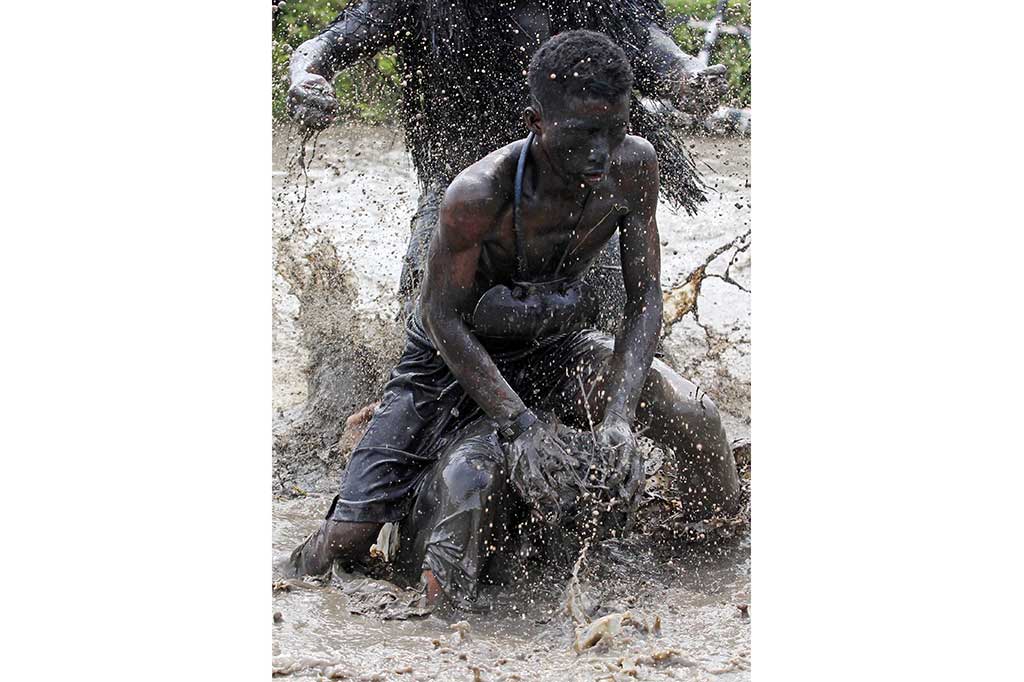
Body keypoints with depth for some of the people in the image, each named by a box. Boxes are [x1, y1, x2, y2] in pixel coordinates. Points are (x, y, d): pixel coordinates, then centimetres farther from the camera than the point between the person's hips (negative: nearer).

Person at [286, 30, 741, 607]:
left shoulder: (634, 166, -21)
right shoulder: (479, 195, -34)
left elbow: (645, 298, -14)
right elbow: (442, 316, -22)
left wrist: (618, 415, -29)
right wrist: (519, 423, -30)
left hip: (554, 349, 3)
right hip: (458, 356, -3)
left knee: (695, 417, -22)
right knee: (342, 545, -13)